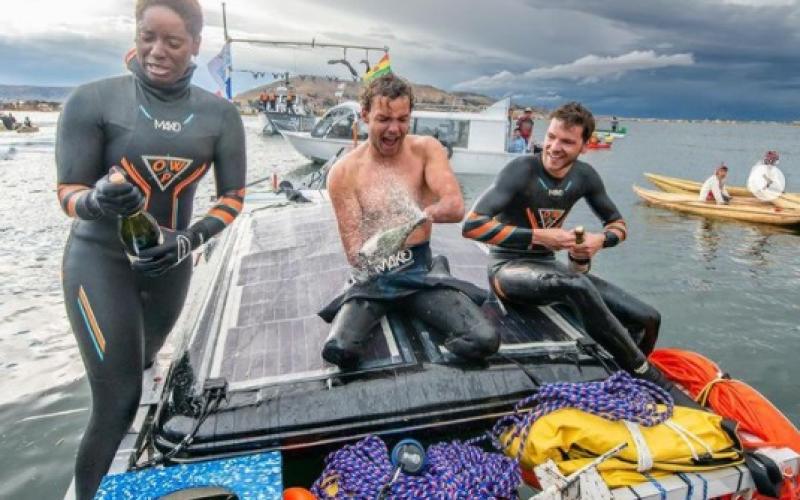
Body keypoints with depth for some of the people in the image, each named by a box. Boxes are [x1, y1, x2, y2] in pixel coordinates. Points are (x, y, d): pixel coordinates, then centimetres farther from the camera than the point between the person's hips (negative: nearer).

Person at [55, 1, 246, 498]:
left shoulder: (220, 114, -7)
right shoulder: (95, 99, -15)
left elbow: (234, 196, -2)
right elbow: (68, 192, -12)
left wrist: (190, 239, -18)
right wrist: (98, 200, -35)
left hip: (171, 264, 5)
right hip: (101, 259, -4)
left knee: (139, 369, 27)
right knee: (119, 402, -11)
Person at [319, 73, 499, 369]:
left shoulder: (427, 150, -2)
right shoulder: (344, 173, -6)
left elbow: (456, 207, -16)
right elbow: (353, 249, -7)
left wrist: (426, 214, -39)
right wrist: (366, 260, -32)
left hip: (421, 270, 1)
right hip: (373, 277, -1)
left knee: (484, 342, -19)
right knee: (338, 350, -27)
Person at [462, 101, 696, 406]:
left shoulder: (584, 176, 0)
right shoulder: (522, 170, -17)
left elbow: (618, 224, 14)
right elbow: (472, 225, -27)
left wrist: (601, 239, -10)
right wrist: (539, 236, -27)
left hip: (549, 269, 7)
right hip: (508, 268, -6)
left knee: (648, 319, -3)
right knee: (578, 285, -38)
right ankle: (654, 381, -20)